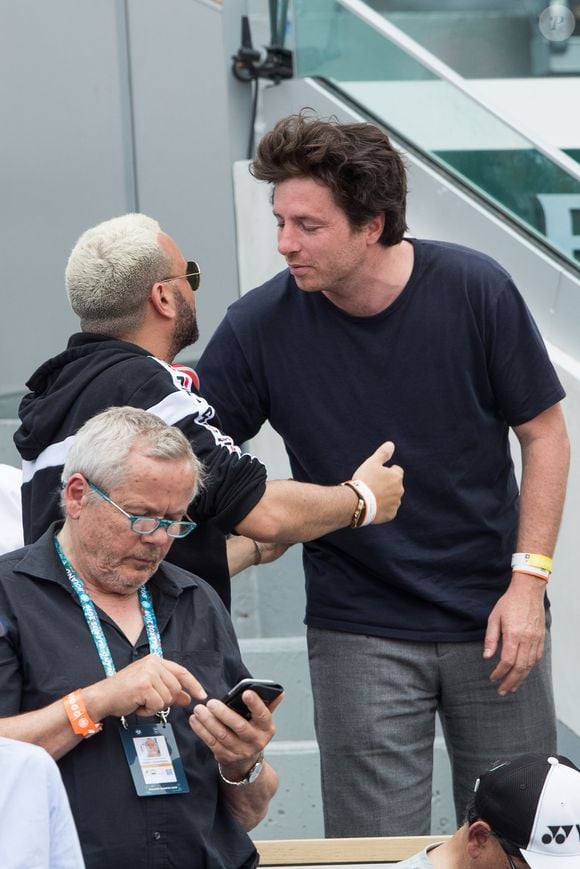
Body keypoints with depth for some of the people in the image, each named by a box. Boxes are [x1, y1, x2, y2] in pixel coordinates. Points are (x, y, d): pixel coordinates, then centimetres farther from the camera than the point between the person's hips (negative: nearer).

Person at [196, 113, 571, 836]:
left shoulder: (476, 290, -10)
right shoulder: (258, 327, -9)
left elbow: (543, 434, -2)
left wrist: (528, 581, -8)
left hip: (490, 618, 0)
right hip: (358, 633, 0)